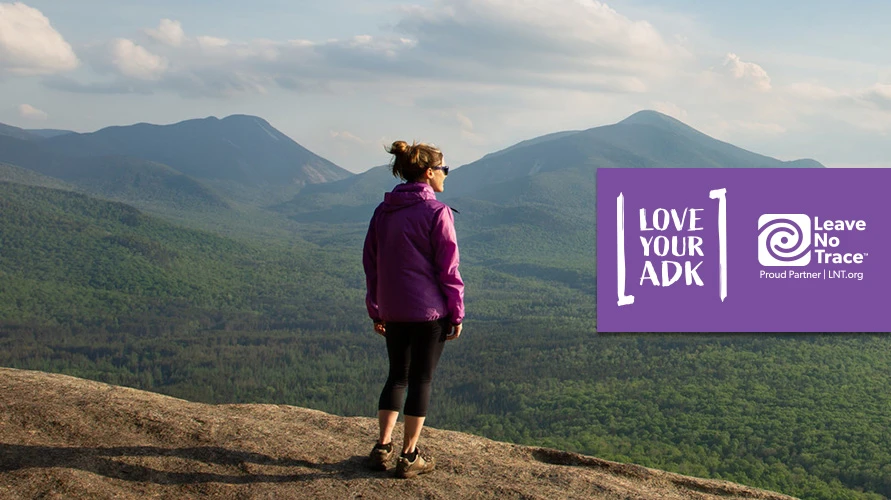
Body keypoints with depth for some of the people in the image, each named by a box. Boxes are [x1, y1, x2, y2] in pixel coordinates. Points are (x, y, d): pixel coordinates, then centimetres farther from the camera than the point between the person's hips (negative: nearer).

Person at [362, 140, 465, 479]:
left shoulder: (383, 211, 7)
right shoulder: (437, 212, -12)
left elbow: (371, 262, 11)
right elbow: (448, 269, -11)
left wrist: (376, 311, 18)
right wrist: (457, 314, -2)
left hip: (393, 311, 6)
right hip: (430, 311, -5)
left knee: (397, 375, 18)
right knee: (421, 380, 4)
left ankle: (382, 448, 15)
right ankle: (409, 457, 8)